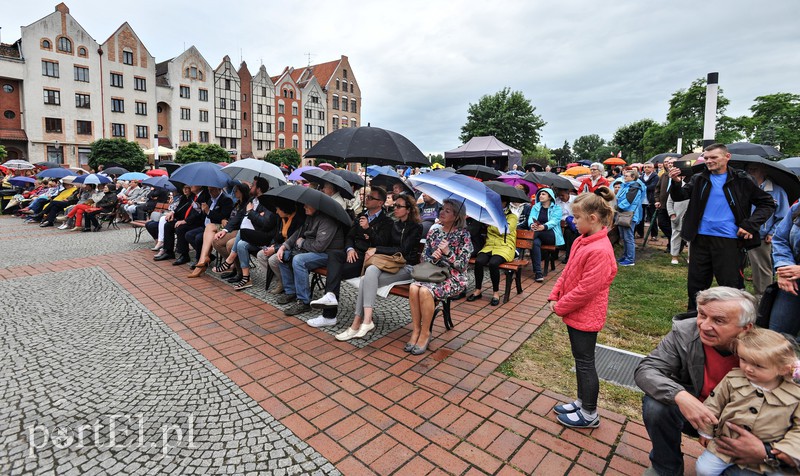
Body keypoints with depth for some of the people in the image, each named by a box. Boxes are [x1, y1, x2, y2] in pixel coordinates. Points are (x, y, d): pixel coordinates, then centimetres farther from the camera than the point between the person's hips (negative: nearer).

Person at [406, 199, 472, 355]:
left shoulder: (463, 235, -4)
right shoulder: (433, 232, 10)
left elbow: (462, 265, -8)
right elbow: (424, 258, 10)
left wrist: (448, 252, -21)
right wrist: (433, 257, -11)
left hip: (453, 278, -4)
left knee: (425, 290, -32)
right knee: (413, 288, -27)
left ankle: (425, 333, -14)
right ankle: (416, 330, -14)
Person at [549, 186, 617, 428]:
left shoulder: (600, 251, -26)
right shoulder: (581, 241, 4)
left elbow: (586, 289, -24)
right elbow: (567, 272, 10)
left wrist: (560, 307, -14)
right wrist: (555, 297, 2)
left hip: (585, 316, -9)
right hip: (575, 313, 9)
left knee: (585, 363, 6)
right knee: (580, 360, 21)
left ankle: (589, 415, 25)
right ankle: (581, 402, 38)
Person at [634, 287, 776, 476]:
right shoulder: (684, 332, -21)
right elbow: (645, 370, -23)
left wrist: (764, 450, -31)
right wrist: (679, 395, -42)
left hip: (739, 425, 1)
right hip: (692, 412, -1)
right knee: (655, 406, -29)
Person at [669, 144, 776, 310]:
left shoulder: (741, 180, 1)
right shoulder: (699, 179, 6)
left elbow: (767, 203, 5)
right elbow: (679, 196, -5)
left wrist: (750, 225, -8)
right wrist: (676, 182, -25)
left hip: (729, 240, -2)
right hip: (700, 239, 2)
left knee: (731, 285, 3)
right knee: (695, 284, 10)